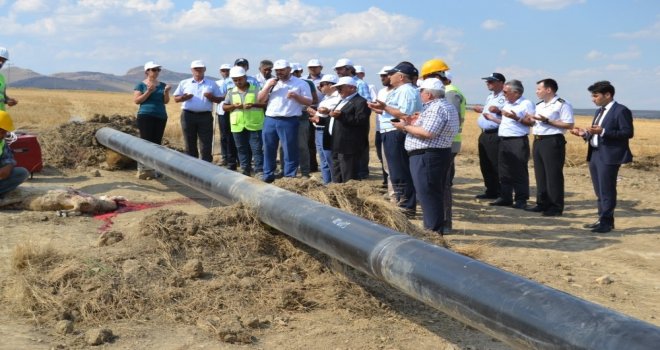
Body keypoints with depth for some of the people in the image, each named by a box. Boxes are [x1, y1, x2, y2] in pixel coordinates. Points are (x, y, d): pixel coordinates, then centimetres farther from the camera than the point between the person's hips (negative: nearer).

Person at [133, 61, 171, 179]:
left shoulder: (162, 85, 13)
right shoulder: (141, 85, 2)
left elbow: (166, 101, 9)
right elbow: (136, 100, -6)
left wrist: (166, 92, -11)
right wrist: (148, 92, -16)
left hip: (161, 116, 4)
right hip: (146, 116, -4)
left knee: (156, 143, 2)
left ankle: (151, 168, 7)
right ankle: (142, 169, -5)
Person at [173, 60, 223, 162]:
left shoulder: (212, 84, 11)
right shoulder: (184, 83, 13)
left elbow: (219, 99, 10)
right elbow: (176, 98, 11)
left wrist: (211, 97, -11)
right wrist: (182, 98, -11)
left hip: (205, 116, -1)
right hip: (188, 115, 1)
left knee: (206, 145, -4)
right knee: (190, 145, 4)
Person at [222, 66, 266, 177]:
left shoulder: (256, 90, -1)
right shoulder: (231, 92, 9)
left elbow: (266, 103, -3)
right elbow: (224, 107, 10)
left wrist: (254, 105, -19)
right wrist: (233, 106, -10)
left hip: (254, 125, -3)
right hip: (237, 126, 4)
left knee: (257, 148, -4)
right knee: (242, 149, 10)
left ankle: (260, 170, -2)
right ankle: (246, 170, 19)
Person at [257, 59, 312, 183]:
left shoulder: (300, 83, 3)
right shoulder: (270, 82, 15)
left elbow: (309, 102, 0)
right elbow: (260, 100, 11)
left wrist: (295, 96, -15)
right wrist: (268, 87, -3)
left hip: (289, 121, -4)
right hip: (270, 120, 4)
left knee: (290, 151, -2)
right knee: (268, 150, 9)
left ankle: (290, 178, 4)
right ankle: (267, 176, 20)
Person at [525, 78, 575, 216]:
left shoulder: (562, 105, -9)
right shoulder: (539, 105, 18)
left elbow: (569, 125, -16)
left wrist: (547, 121, -18)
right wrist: (533, 120, 2)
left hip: (553, 142, -8)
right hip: (538, 141, 9)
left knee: (553, 175, -4)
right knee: (540, 174, 11)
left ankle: (556, 207, 2)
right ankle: (542, 203, 20)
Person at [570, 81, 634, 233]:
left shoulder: (621, 111, -10)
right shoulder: (599, 111, 19)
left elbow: (628, 133, -18)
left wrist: (603, 132, -25)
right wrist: (585, 133, 3)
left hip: (609, 157, -9)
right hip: (595, 155, 9)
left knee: (607, 190, -6)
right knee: (599, 191, 13)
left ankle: (607, 222, -1)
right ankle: (602, 219, 21)